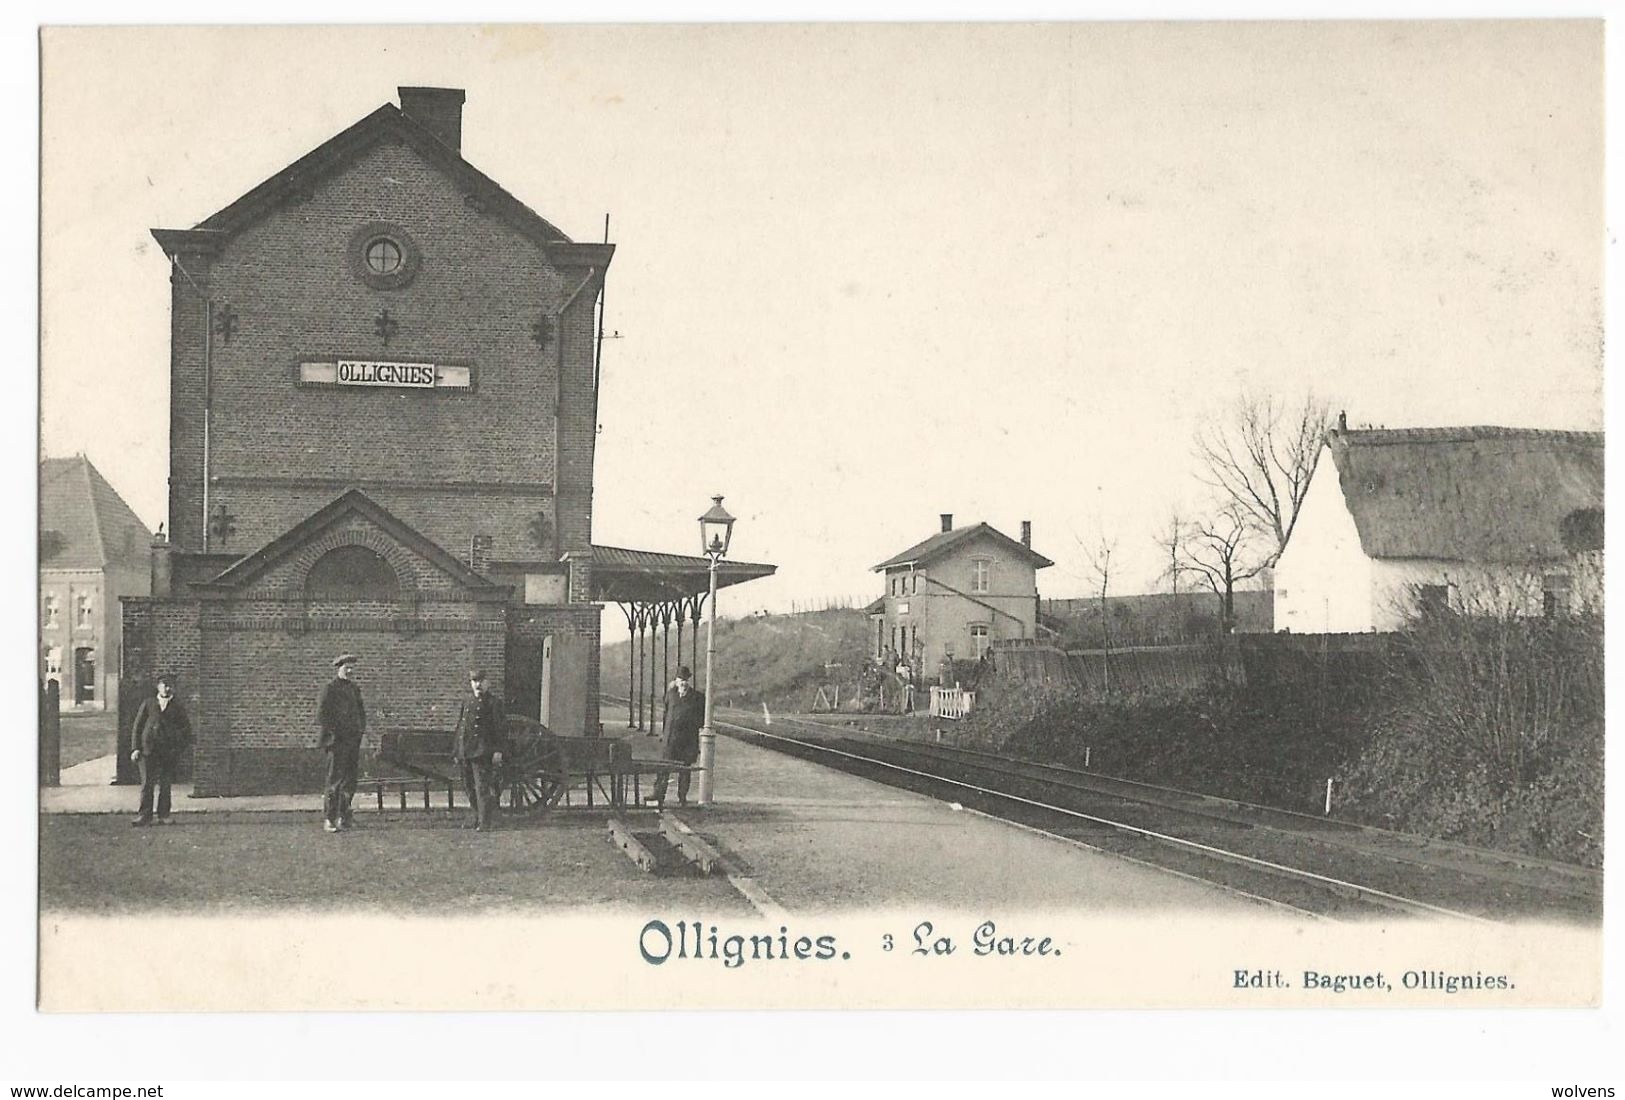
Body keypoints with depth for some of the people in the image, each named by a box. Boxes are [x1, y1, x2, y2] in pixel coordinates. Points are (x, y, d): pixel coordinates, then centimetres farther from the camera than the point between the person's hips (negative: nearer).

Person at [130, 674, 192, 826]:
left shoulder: (178, 708, 11)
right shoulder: (148, 704, 12)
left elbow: (187, 731, 13)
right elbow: (137, 727, 10)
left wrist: (178, 750, 0)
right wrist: (136, 748, -1)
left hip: (168, 751, 0)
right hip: (147, 749, 0)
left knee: (164, 786, 0)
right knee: (147, 784, -4)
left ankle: (163, 816, 8)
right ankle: (144, 816, -1)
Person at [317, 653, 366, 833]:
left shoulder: (354, 689, 17)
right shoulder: (330, 689, -5)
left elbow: (361, 712, 25)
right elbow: (321, 715, -10)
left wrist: (361, 729, 10)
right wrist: (334, 732, -14)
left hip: (353, 740, 7)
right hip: (337, 741, -7)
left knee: (350, 781, 8)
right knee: (335, 779, -9)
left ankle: (343, 817, 15)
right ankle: (328, 819, -6)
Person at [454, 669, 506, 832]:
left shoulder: (492, 701, -2)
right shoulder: (466, 703, 18)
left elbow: (499, 726, -7)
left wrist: (498, 750, -14)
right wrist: (457, 751, 17)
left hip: (482, 751, -7)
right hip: (466, 751, 7)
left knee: (483, 787, -11)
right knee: (469, 787, 12)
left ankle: (487, 823, -9)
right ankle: (478, 818, 25)